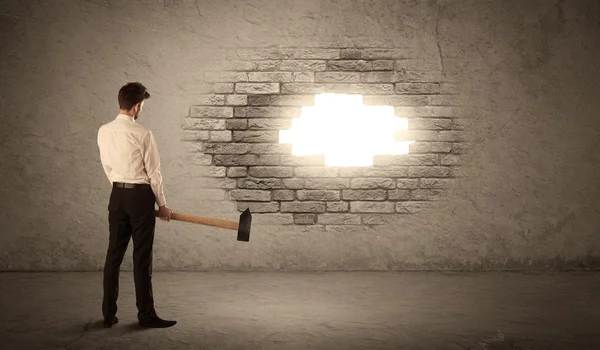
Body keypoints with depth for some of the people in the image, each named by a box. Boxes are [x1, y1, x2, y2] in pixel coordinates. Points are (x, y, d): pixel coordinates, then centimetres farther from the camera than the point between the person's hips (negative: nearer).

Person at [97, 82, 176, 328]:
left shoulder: (103, 132, 2)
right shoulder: (142, 133, -15)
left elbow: (107, 167, 11)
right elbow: (153, 172, -9)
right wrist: (162, 204, 2)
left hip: (117, 194, 6)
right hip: (140, 196, -6)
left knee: (114, 254, 10)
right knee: (142, 257, 0)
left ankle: (108, 314, 16)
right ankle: (146, 315, 9)